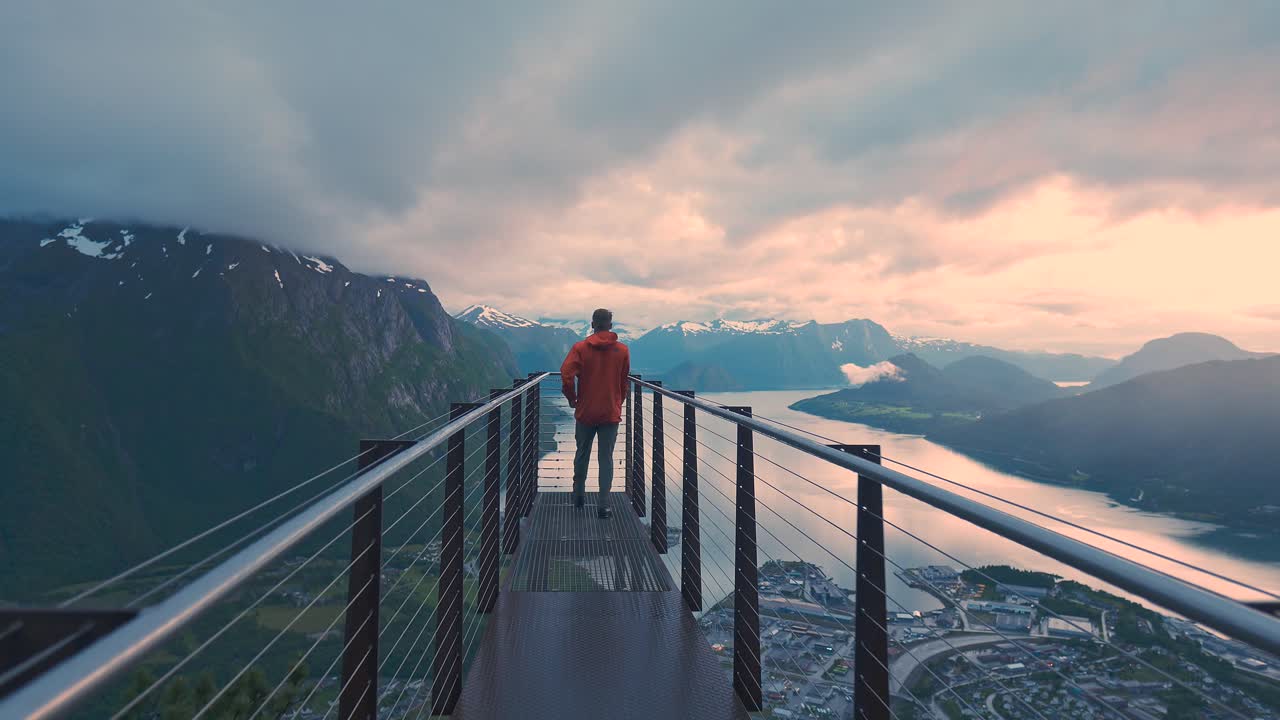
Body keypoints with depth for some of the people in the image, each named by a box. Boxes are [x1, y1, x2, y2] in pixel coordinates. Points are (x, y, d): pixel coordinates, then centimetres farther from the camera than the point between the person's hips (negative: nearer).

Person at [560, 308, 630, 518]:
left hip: (585, 412, 0)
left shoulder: (580, 348, -5)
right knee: (606, 458, 3)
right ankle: (603, 506, 0)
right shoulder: (622, 350, -1)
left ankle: (579, 495, 31)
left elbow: (566, 375, -16)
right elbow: (624, 383, 5)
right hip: (611, 413, 0)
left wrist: (572, 399, -1)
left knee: (582, 454, 18)